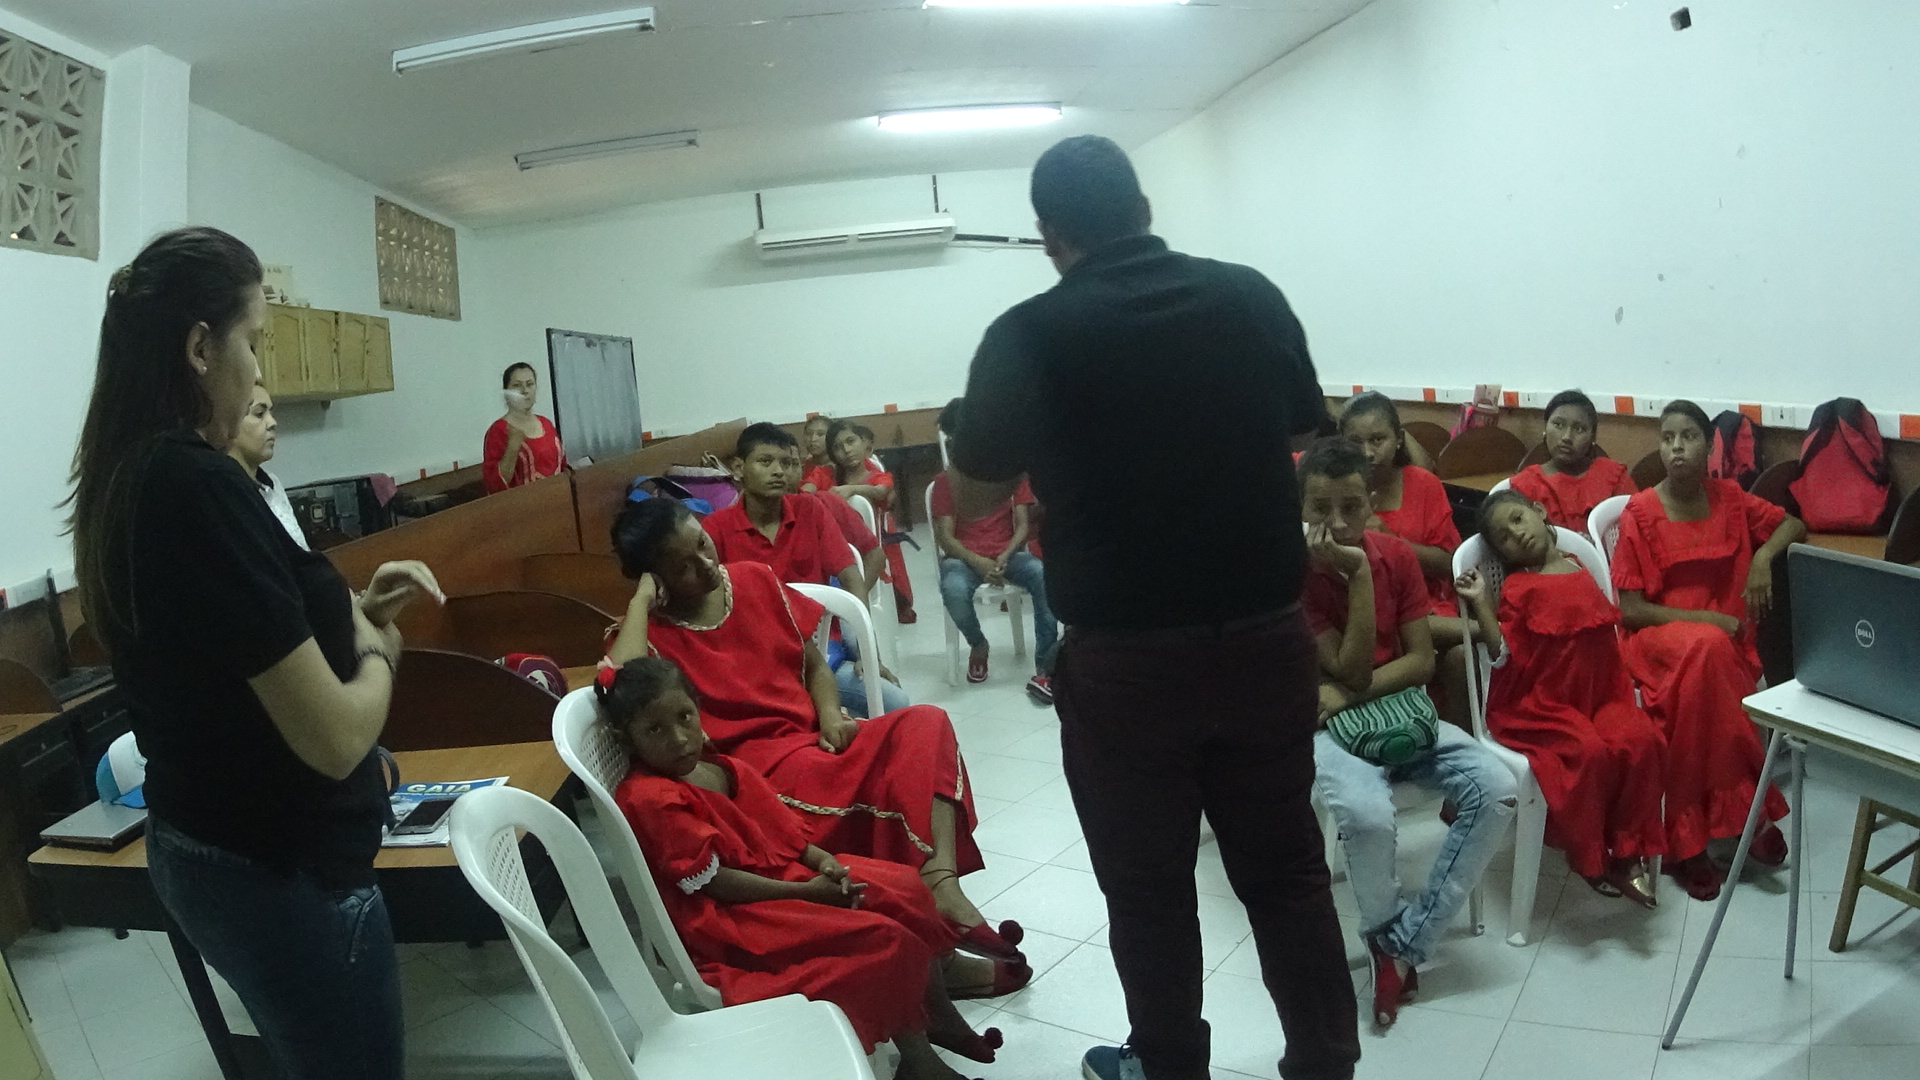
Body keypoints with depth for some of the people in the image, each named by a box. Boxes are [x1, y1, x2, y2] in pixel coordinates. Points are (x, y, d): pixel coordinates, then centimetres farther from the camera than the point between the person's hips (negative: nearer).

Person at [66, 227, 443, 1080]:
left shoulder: (128, 479, 2)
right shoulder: (200, 485, -26)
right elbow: (334, 738, -27)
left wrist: (350, 610, 6)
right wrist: (377, 650, -8)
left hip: (198, 848, 9)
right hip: (284, 871, -9)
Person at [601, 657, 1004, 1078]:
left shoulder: (720, 769, 7)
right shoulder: (649, 799, -19)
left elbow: (778, 827, 11)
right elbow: (712, 881, -21)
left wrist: (821, 860, -9)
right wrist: (805, 893, -20)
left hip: (781, 874, 9)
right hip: (730, 920, -9)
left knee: (907, 889, 2)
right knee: (881, 937, -21)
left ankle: (939, 1017, 17)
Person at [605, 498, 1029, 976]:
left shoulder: (754, 579, 11)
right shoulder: (650, 630, -3)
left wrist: (829, 713, -3)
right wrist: (640, 600, -16)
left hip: (816, 740, 6)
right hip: (752, 765, -6)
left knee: (925, 723, -21)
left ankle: (941, 882, -37)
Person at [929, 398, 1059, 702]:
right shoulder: (945, 481, 5)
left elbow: (1024, 525, 2)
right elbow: (945, 537, -3)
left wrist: (1005, 557, -18)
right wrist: (978, 562, -21)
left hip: (1008, 553, 1)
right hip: (964, 557, -1)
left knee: (1044, 575, -33)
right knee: (954, 589, -37)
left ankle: (1045, 669, -29)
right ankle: (978, 645, -3)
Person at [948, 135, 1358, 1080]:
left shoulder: (1028, 334, -12)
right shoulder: (1253, 297, -1)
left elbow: (970, 499, -4)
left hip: (1125, 659, -3)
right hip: (1268, 638, 4)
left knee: (1149, 889, 15)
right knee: (1286, 870, 18)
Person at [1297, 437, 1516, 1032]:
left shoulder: (1397, 554, -1)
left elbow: (1421, 660, -1)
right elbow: (1352, 672, -17)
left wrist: (1346, 693, -16)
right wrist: (1358, 575, -25)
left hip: (1403, 712, 5)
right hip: (1330, 724, -4)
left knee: (1498, 790, -19)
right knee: (1366, 815, -34)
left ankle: (1404, 941, -10)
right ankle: (1383, 931, -1)